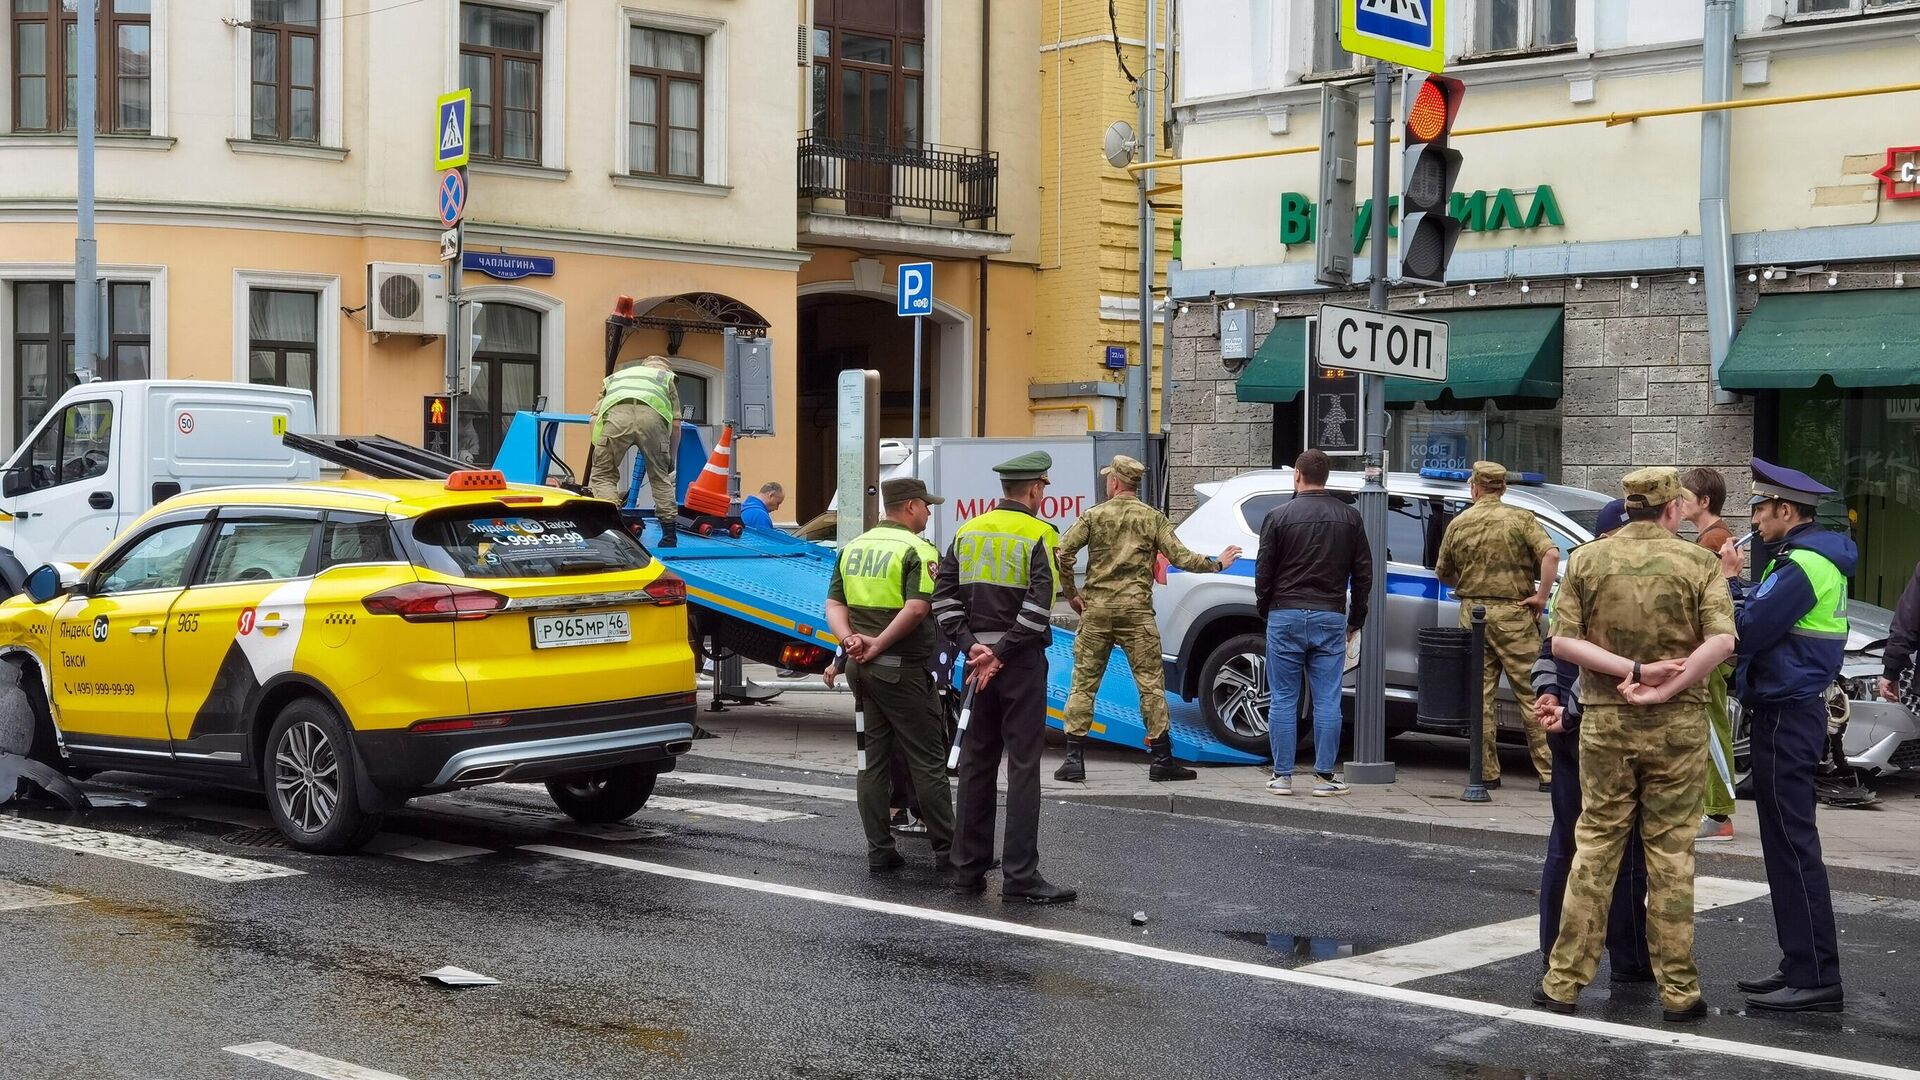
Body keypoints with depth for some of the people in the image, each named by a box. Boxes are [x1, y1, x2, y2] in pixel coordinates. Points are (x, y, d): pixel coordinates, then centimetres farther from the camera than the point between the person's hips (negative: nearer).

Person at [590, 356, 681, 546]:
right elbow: (675, 422, 29)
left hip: (616, 415, 0)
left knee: (602, 476, 10)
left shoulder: (614, 377, 43)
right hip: (652, 415, 0)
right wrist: (670, 461, 40)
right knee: (660, 477, 18)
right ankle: (669, 535, 18)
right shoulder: (665, 376, 39)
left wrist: (599, 453, 36)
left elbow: (595, 417, 30)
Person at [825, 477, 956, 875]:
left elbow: (834, 604, 6)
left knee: (874, 760, 11)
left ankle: (879, 850, 11)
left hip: (861, 667, 7)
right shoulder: (917, 550, -11)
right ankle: (946, 848, 7)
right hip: (903, 670, -7)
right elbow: (917, 608, -23)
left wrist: (849, 639, -8)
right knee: (927, 762, 1)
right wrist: (878, 644, -18)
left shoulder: (853, 548, 12)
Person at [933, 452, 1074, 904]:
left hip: (978, 658, 6)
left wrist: (971, 645, -3)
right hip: (1021, 660, -6)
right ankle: (1020, 876, -4)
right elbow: (1039, 607, -18)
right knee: (1023, 766, -3)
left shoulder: (968, 532, 10)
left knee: (976, 762, 11)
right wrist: (1001, 655, -15)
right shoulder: (1039, 535, -7)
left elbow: (944, 597, 4)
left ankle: (968, 869, 15)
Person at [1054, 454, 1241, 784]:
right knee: (1151, 684, 3)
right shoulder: (1153, 518, 3)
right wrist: (1217, 564, 14)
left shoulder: (1094, 516, 2)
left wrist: (1071, 593, 6)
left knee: (1084, 684, 6)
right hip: (1136, 612, 0)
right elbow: (1180, 558, -1)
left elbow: (1062, 553, -6)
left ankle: (1074, 759, 1)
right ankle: (1162, 761, 3)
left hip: (1096, 609, 0)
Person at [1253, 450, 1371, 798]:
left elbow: (1264, 570, -1)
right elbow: (1363, 571, 10)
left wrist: (1264, 610, 14)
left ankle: (1282, 775, 5)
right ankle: (1325, 776, 4)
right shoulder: (1349, 517, 6)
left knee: (1283, 700, 4)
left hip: (1285, 616, -2)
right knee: (1327, 701, 3)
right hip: (1330, 618, 2)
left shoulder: (1279, 516, -3)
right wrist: (1356, 618, 19)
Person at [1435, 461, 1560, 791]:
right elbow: (1551, 554, -19)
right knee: (1531, 693, 0)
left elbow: (1442, 573, 14)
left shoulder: (1459, 524, 6)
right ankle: (1548, 772, -1)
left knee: (1480, 696, 8)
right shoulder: (1520, 519, -4)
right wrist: (1541, 596, -10)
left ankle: (1487, 772, 10)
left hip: (1473, 615, 3)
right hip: (1514, 615, -3)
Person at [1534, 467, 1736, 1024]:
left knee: (1594, 848, 8)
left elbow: (1562, 641, -5)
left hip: (1605, 722, 2)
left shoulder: (1589, 559, 2)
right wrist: (1663, 690, -13)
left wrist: (1632, 670, -8)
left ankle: (1565, 979, 9)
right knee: (1671, 854, 5)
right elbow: (1721, 641, -16)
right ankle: (1678, 990, 9)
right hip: (1677, 726, -1)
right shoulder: (1697, 562, -4)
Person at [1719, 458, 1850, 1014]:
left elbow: (1745, 633, -20)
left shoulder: (1802, 564, -18)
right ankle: (1802, 966, 20)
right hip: (1794, 709, 11)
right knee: (1788, 843, 14)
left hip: (1785, 716, -11)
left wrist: (1728, 580, -7)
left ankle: (1817, 979, -6)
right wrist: (1737, 582, 3)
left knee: (1792, 845, -8)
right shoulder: (1817, 558, 15)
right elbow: (1771, 622, 15)